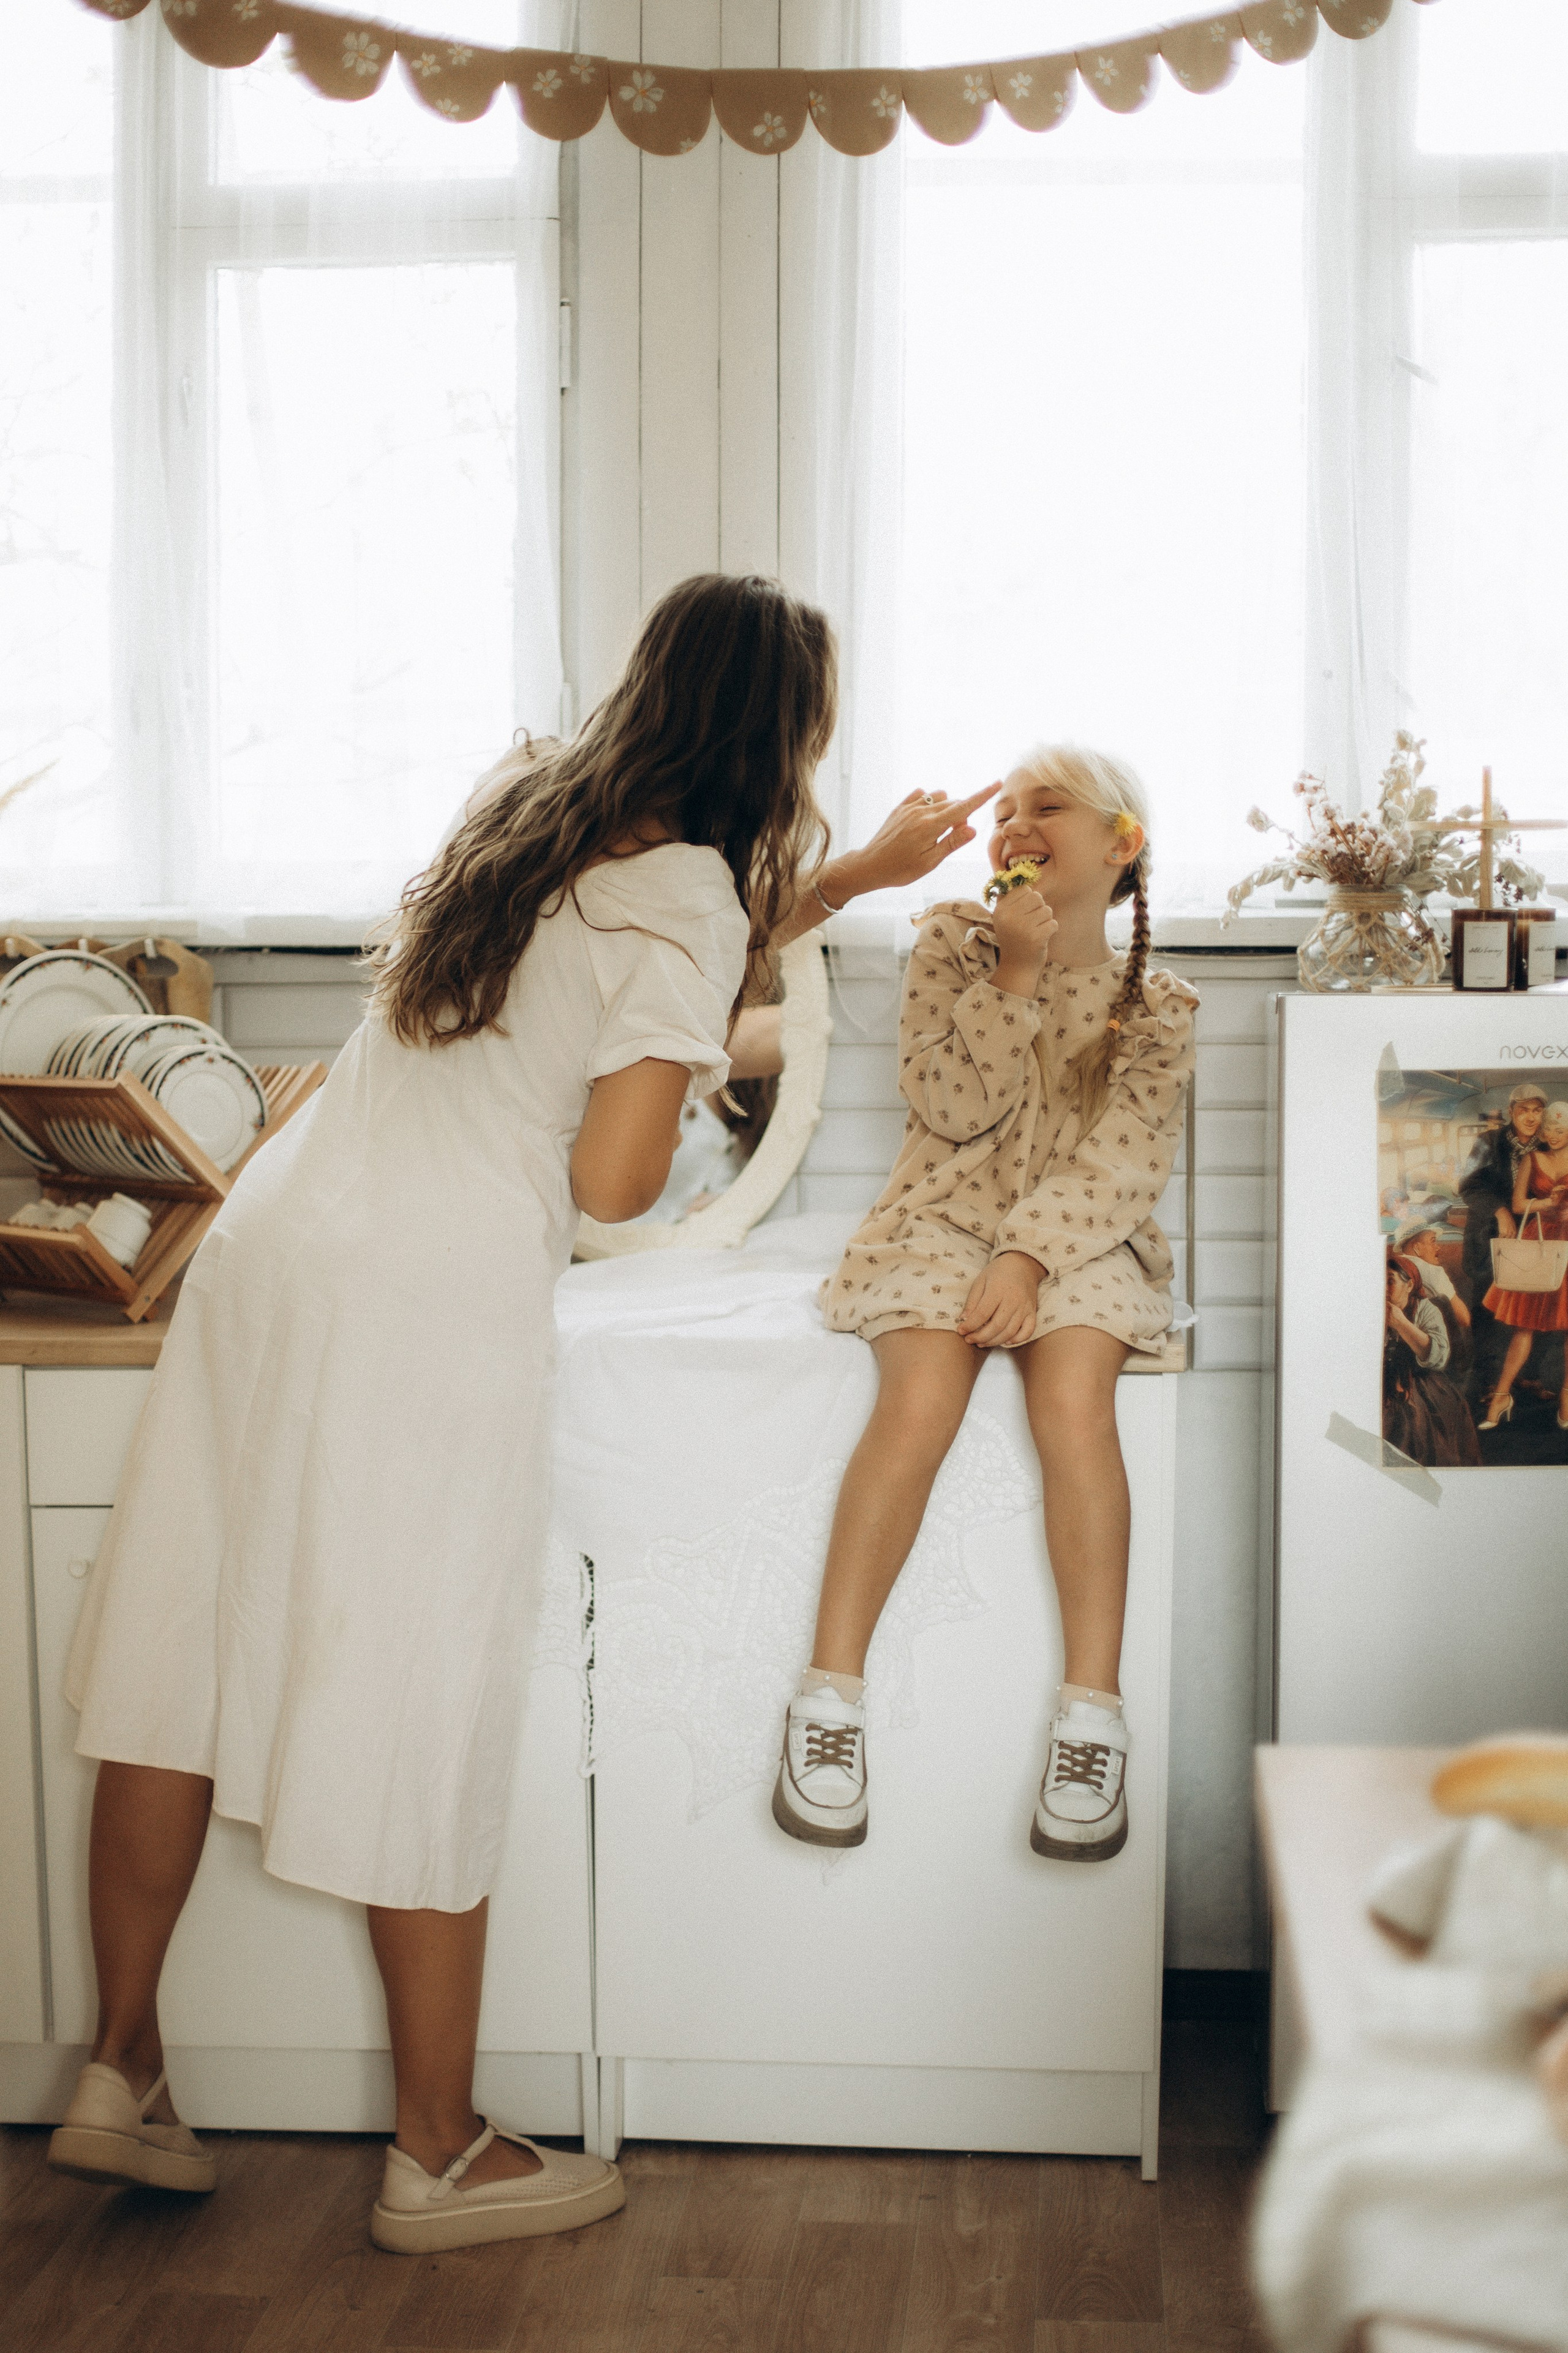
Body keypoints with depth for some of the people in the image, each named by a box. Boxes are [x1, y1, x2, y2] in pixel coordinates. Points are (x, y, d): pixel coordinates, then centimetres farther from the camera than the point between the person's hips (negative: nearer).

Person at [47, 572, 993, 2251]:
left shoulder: (530, 802, 14)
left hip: (278, 1230, 8)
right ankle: (439, 2158, 18)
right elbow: (610, 1184, -13)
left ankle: (119, 2074, 25)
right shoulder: (688, 885, -8)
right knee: (418, 1710, 2)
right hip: (436, 1296, -8)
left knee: (190, 1649, 13)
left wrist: (859, 874, 36)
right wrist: (674, 1101, 7)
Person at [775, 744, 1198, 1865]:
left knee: (1074, 1396, -32)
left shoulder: (1158, 1007, 5)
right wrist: (1015, 973, -10)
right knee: (922, 1398, -30)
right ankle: (832, 1694, -23)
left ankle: (1094, 1718, -27)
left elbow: (1123, 1162, -7)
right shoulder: (952, 947, 8)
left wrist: (1027, 1256, -21)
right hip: (944, 1219, 0)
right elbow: (952, 1108, -3)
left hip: (1078, 1239, 0)